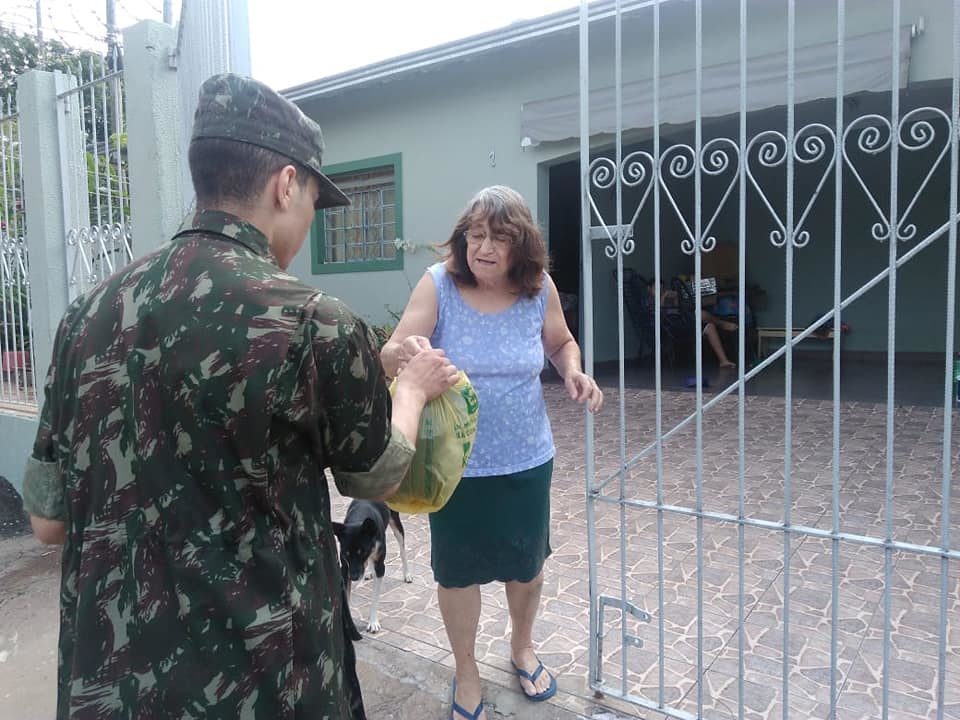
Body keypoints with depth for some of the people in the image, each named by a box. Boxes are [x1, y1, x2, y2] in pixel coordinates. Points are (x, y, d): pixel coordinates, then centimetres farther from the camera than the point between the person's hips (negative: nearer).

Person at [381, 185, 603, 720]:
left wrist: (575, 372, -12)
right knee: (457, 571, 14)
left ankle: (523, 645, 52)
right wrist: (405, 353, -46)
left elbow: (562, 343, 10)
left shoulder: (540, 288, -9)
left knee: (526, 563, 21)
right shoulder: (438, 284, -16)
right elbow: (389, 358, -22)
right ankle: (467, 671, 41)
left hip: (526, 460, 2)